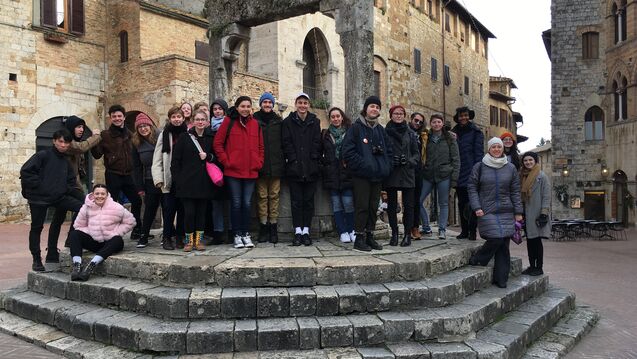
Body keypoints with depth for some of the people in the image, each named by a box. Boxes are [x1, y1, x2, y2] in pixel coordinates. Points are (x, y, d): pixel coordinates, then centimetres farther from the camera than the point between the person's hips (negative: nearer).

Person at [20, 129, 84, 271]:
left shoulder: (66, 162, 12)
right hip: (39, 198, -5)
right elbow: (25, 172, -14)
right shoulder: (42, 155, -7)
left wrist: (65, 189, 0)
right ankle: (36, 260, 20)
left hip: (58, 197, 5)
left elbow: (71, 180, 19)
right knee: (37, 227, 5)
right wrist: (38, 186, -14)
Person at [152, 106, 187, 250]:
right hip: (169, 180, -1)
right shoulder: (164, 134, 3)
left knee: (182, 209, 6)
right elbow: (157, 159, 0)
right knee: (168, 209, -1)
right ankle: (167, 238, 8)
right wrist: (158, 178, -9)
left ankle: (180, 237, 16)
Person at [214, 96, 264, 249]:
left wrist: (259, 162, 5)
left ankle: (246, 234, 17)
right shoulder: (228, 121, -1)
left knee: (247, 203, 7)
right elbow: (218, 143, -2)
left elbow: (260, 146, 15)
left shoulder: (255, 124, 10)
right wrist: (226, 161, -7)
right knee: (236, 203, 3)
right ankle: (237, 235, 13)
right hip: (233, 171, -3)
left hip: (251, 172, 3)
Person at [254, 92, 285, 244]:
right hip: (260, 165, -1)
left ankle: (273, 226, 9)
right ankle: (263, 227, 7)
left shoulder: (279, 121, 10)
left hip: (276, 165, 1)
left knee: (274, 195, 3)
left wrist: (283, 161, 3)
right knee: (262, 196, 1)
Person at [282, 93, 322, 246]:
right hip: (294, 167, -1)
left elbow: (317, 143, 4)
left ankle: (306, 231, 11)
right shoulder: (288, 122, 5)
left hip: (311, 168, 1)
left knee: (309, 200, 4)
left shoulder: (315, 122, 9)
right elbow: (286, 143, -2)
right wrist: (293, 159, -11)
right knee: (296, 201, 1)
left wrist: (313, 159, -7)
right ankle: (298, 231, 6)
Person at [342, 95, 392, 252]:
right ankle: (359, 238, 3)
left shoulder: (381, 130, 16)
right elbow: (348, 151, -11)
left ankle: (369, 236, 19)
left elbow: (388, 151, 20)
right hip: (361, 175, -6)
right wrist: (363, 165, -17)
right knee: (362, 206, -4)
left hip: (378, 175, 6)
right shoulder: (356, 128, -3)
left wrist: (386, 167, 4)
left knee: (373, 206, 10)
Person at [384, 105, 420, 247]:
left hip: (407, 173, 1)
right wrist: (389, 161, -14)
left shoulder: (410, 134, 9)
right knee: (391, 205, 5)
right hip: (391, 174, -1)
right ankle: (394, 233, 14)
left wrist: (409, 161, -10)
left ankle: (407, 234, 7)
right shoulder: (385, 132, 4)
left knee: (408, 205, 0)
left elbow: (417, 154, 9)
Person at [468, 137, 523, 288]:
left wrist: (518, 212, 5)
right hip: (487, 212, -3)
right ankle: (477, 259, 7)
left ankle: (501, 279, 10)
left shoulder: (510, 168, 10)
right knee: (497, 238, -18)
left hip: (506, 212, 3)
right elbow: (472, 188, 3)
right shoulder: (479, 167, 3)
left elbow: (515, 191, 11)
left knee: (504, 245, 1)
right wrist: (476, 207, -8)